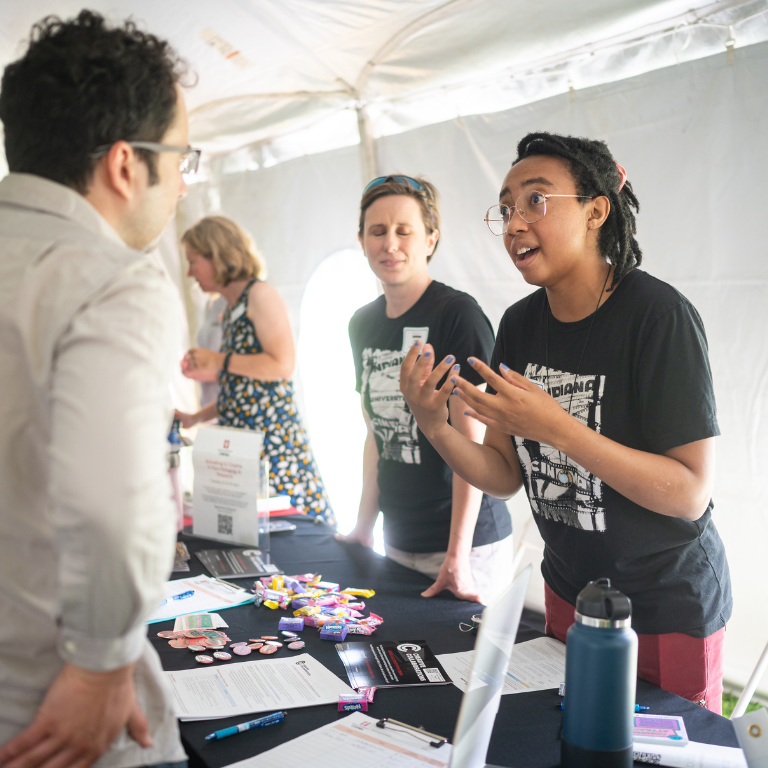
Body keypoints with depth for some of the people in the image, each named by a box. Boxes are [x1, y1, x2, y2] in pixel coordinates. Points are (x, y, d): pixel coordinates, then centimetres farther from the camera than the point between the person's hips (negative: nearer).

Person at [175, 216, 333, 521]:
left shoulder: (261, 295, -4)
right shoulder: (230, 311, 20)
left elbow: (282, 365, -16)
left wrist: (219, 361, -8)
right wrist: (195, 418, 19)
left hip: (271, 435, -8)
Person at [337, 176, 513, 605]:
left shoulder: (459, 315, -13)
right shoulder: (364, 324, 8)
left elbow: (472, 444, -16)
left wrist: (458, 556, -19)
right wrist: (364, 528, 14)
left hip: (468, 543, -6)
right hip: (397, 541, 7)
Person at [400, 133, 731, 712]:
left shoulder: (657, 315, -22)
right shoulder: (520, 325, -3)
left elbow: (690, 494, -25)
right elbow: (505, 476, -1)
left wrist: (555, 427, -33)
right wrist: (435, 426, -20)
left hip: (669, 605, -6)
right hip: (569, 590, 6)